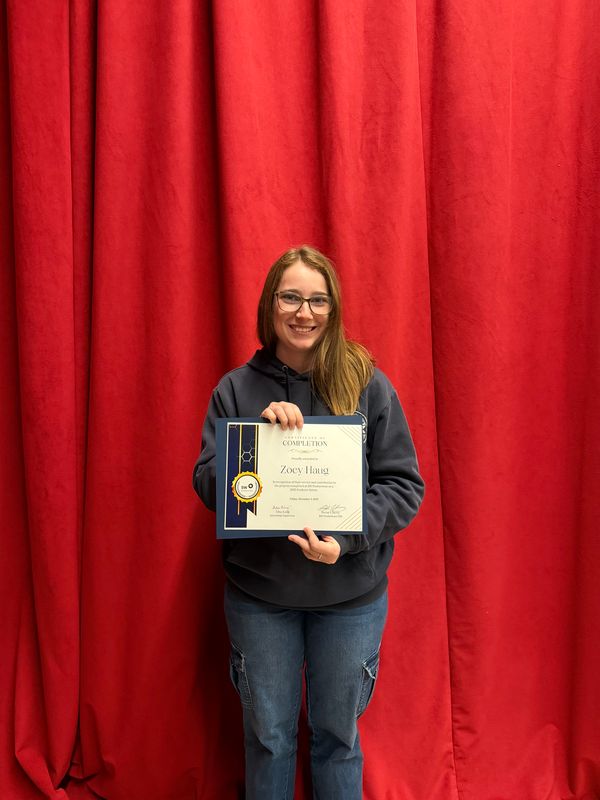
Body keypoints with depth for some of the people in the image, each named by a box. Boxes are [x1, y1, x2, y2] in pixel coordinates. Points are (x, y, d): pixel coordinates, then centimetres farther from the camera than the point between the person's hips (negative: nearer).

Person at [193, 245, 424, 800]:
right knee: (268, 736, 18)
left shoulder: (368, 386, -6)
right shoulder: (236, 389, -3)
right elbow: (207, 485, -6)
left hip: (350, 594, 0)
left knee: (337, 733, 19)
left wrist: (347, 539, -21)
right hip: (258, 594, 1)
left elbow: (404, 485, -7)